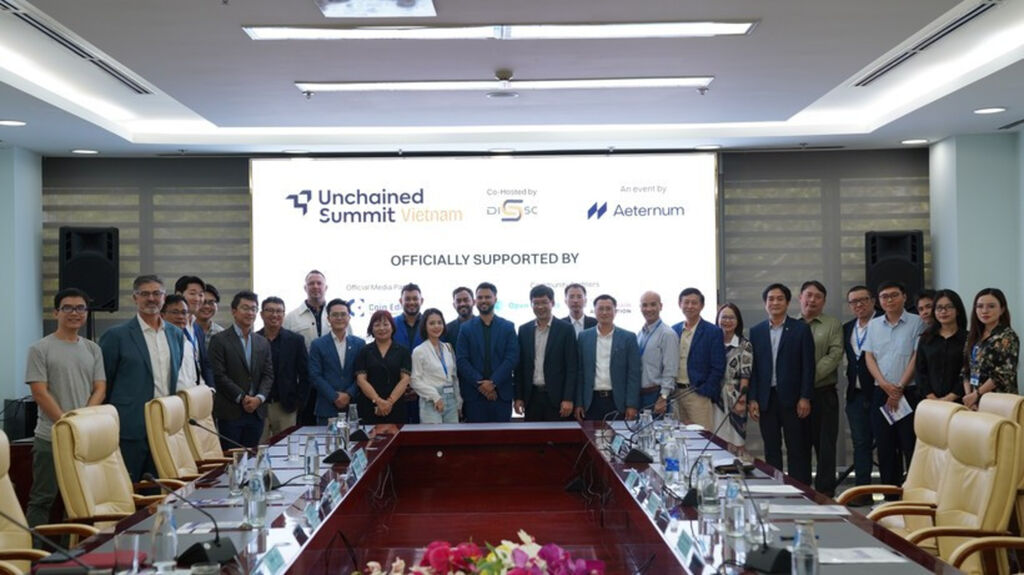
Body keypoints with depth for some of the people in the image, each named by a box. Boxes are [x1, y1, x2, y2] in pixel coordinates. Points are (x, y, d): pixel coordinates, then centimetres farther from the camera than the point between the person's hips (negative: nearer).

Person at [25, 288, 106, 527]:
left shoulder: (93, 350, 11)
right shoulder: (40, 349, -2)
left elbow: (100, 389, 6)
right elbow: (40, 393, -8)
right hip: (51, 438, -4)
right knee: (42, 499, 1)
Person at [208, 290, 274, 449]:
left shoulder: (263, 342, 15)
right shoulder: (220, 340, -1)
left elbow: (268, 375, 9)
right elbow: (219, 375, -8)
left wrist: (259, 398, -8)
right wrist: (242, 398, -12)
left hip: (257, 412, 4)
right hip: (230, 412, -4)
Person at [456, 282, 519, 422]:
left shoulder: (508, 327, 8)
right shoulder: (466, 328, 8)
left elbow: (512, 358, -1)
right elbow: (461, 360, 1)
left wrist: (493, 382, -11)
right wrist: (480, 383, -11)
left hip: (501, 393, 0)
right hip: (474, 395, 0)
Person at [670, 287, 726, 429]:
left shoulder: (713, 332, -3)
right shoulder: (673, 330, 12)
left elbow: (717, 368, -6)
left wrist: (704, 392, -12)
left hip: (699, 395, -5)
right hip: (676, 394, 5)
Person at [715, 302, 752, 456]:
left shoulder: (744, 345, -2)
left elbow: (745, 374, -8)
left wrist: (742, 400, -15)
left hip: (735, 400, -3)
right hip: (717, 399, 4)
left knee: (736, 443, -1)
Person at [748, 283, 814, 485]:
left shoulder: (801, 329, 1)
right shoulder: (756, 332, 9)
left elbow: (808, 366, -2)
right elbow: (752, 368, 8)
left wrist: (805, 398, -8)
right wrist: (752, 399, 1)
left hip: (792, 399, -3)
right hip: (766, 399, 3)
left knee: (797, 450, 1)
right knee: (771, 451, 6)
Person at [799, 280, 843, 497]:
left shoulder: (833, 325, 7)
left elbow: (835, 355, -5)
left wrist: (810, 376, -15)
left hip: (823, 393, -1)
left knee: (825, 446, 1)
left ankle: (825, 493, 8)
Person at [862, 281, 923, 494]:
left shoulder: (916, 323, -1)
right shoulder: (873, 325, 12)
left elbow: (917, 357, -6)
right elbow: (869, 357, 8)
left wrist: (899, 388, -10)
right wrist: (884, 384, -7)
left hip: (908, 392, -4)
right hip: (881, 393, 4)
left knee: (910, 446, -5)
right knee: (885, 447, 6)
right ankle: (890, 496, 13)